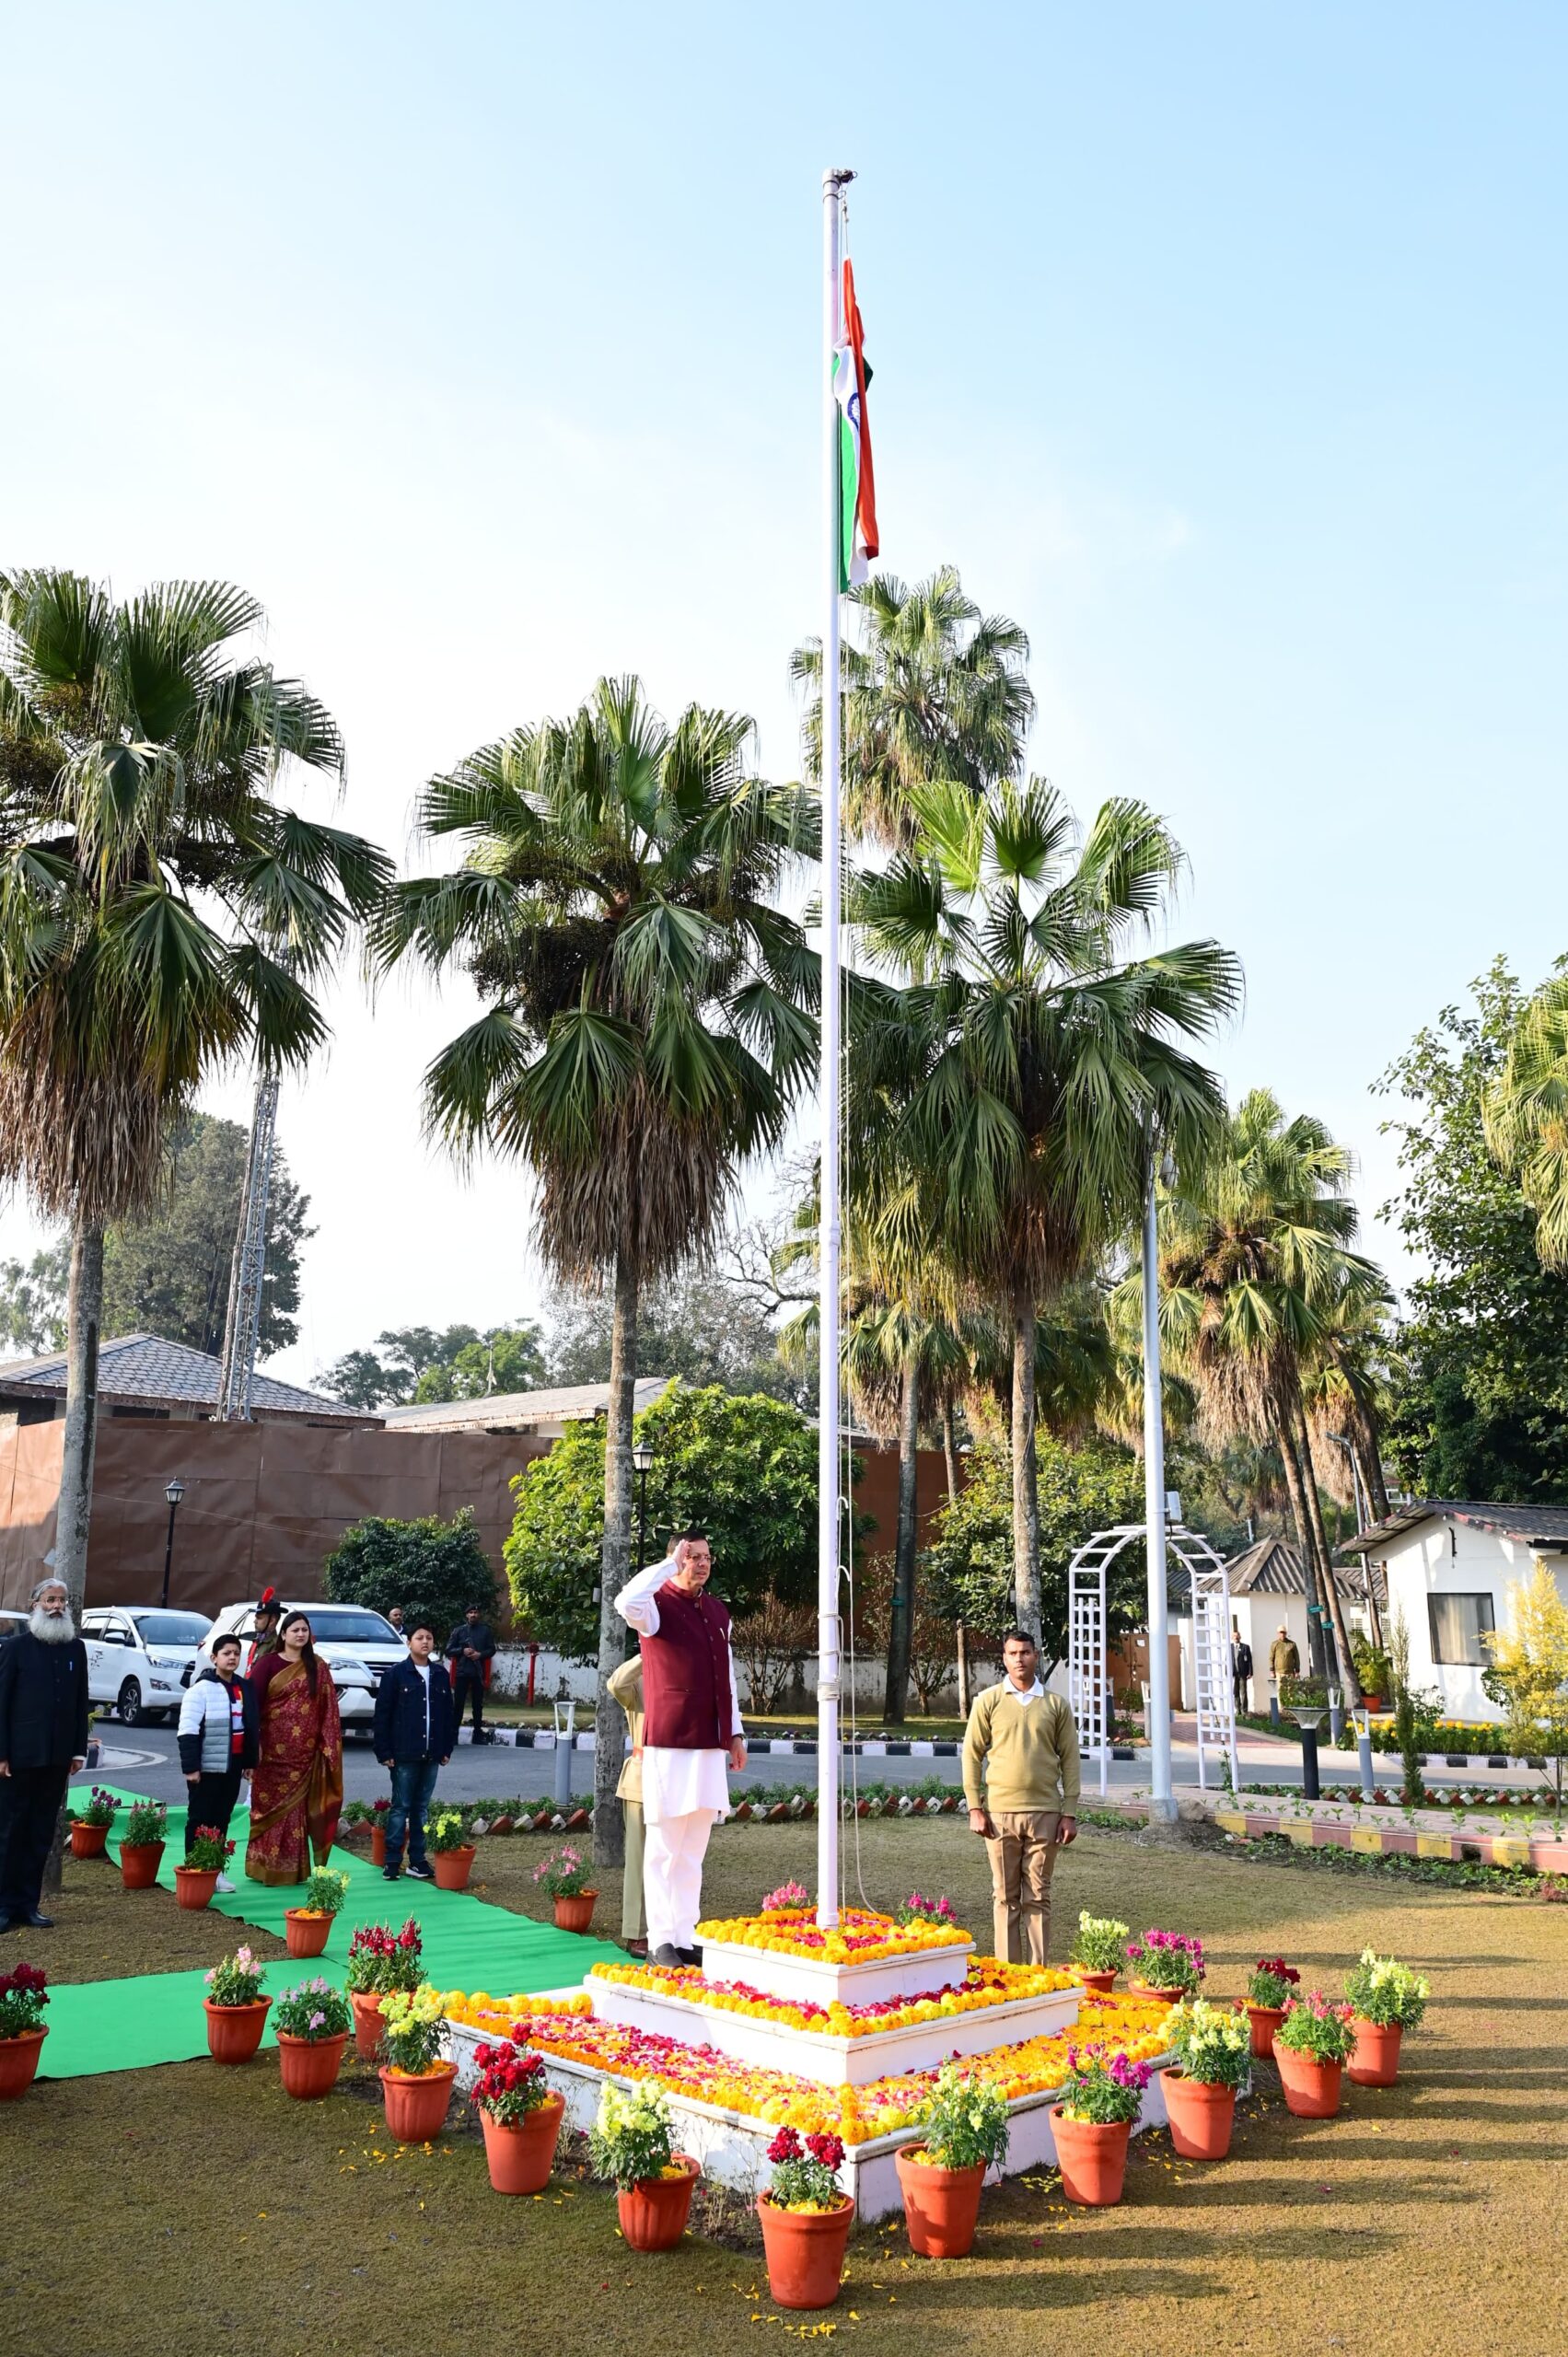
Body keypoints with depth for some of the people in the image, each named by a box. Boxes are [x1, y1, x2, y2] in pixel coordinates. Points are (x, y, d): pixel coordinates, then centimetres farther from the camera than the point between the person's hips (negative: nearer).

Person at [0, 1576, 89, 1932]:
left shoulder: (76, 1648, 8)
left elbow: (80, 1703, 9)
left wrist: (79, 1750, 4)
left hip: (57, 1757, 4)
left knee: (42, 1834, 8)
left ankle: (29, 1904, 14)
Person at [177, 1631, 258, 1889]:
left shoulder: (245, 1688, 11)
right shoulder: (201, 1689, -11)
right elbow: (188, 1730, -14)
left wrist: (249, 1761, 14)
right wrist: (191, 1767, -18)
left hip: (232, 1766, 6)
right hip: (207, 1766, -6)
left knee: (222, 1819, 12)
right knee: (200, 1819, 2)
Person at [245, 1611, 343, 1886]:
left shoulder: (317, 1667, 8)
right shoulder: (268, 1663, 0)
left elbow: (328, 1708, 7)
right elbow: (254, 1702, -4)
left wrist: (329, 1745, 1)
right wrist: (254, 1742, -10)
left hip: (305, 1751, 2)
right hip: (274, 1748, -2)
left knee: (298, 1808, 5)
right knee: (272, 1807, 1)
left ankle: (293, 1869, 12)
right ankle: (266, 1867, 10)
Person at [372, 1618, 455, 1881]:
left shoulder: (441, 1674, 7)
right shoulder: (395, 1674, -5)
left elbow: (449, 1713, 12)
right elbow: (382, 1715, -5)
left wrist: (447, 1748, 8)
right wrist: (384, 1752, -9)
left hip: (431, 1755, 4)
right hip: (404, 1754, -4)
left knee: (422, 1808, 10)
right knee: (401, 1807, 1)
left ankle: (417, 1860, 16)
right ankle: (392, 1861, 9)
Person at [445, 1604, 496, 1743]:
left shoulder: (485, 1630, 5)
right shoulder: (459, 1631, 3)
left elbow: (492, 1649, 7)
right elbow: (449, 1650, 3)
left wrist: (481, 1654, -11)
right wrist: (462, 1651, -13)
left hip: (478, 1672, 1)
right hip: (462, 1672, -1)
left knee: (478, 1703, 7)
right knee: (459, 1703, -2)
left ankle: (478, 1732, 15)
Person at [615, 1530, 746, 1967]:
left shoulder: (718, 1611, 13)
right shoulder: (659, 1606, -7)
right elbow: (627, 1603, -32)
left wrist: (735, 1733, 16)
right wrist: (670, 1563, -22)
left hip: (710, 1745, 6)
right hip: (669, 1745, -6)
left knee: (693, 1851, 12)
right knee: (664, 1848, 0)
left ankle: (686, 1937, 20)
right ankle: (661, 1942, 7)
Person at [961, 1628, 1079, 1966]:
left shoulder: (1055, 1704, 6)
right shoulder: (988, 1701, 2)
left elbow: (1069, 1760, 6)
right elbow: (972, 1755, 3)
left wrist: (1070, 1813, 1)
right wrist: (975, 1808, -3)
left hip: (1045, 1813, 1)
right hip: (1000, 1812, -1)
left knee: (1038, 1896, 6)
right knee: (1005, 1895, 5)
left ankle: (1038, 1971, 13)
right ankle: (1007, 1970, 13)